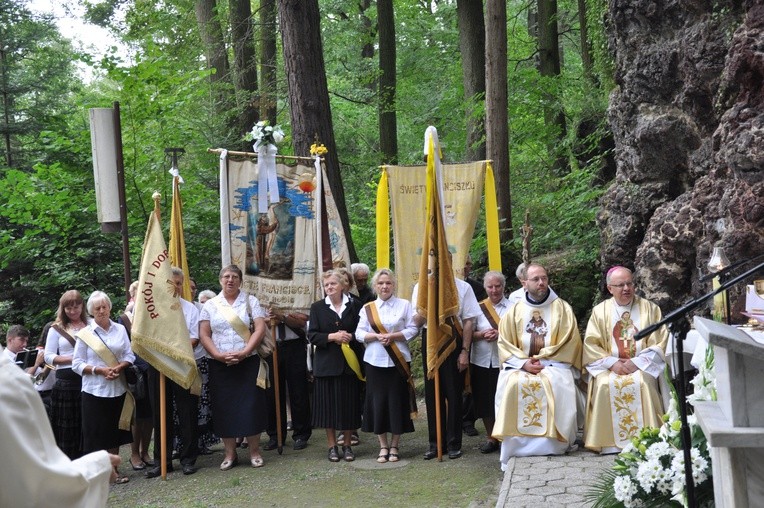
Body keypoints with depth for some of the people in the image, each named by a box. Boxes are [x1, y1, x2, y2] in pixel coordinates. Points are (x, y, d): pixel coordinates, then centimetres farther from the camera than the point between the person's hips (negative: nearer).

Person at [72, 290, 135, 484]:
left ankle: (114, 469, 20)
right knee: (95, 432, 0)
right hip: (94, 390, -3)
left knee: (115, 431, 9)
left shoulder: (120, 329, 6)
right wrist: (99, 370, -16)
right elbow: (77, 363, -4)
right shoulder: (84, 333, -2)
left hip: (117, 388, 3)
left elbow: (130, 355, 6)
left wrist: (119, 367, -13)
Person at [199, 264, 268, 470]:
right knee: (224, 407, 3)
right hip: (220, 365, 1)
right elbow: (204, 334, 2)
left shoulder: (251, 302, 5)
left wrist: (244, 353, -16)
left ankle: (254, 451, 9)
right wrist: (219, 355, -12)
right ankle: (230, 453, 13)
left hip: (248, 363, -1)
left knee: (251, 405, -2)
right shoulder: (210, 305, 8)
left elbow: (260, 329, -4)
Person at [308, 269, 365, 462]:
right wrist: (332, 337, -15)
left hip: (350, 363, 0)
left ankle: (347, 445, 15)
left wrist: (350, 336, -12)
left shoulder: (354, 305, 5)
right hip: (326, 364, 0)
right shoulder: (317, 307, 4)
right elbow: (312, 335, -1)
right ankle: (332, 446, 13)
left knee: (349, 404, 3)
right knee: (329, 405, 2)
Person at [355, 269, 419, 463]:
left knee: (397, 402, 1)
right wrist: (377, 337, -14)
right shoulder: (367, 308, 8)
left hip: (399, 361, -1)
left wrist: (392, 336, -14)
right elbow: (359, 334, 3)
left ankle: (394, 446, 14)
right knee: (378, 402, 2)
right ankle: (383, 446, 15)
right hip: (375, 361, 1)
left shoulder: (404, 305, 3)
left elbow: (413, 329, -2)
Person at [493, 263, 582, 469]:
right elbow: (504, 344, 5)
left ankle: (552, 443, -25)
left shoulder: (562, 308, 5)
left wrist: (543, 361, -11)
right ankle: (516, 446, -24)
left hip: (553, 364, -1)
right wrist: (524, 362, -12)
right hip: (520, 365, 1)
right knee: (512, 385, -30)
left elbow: (569, 343, -2)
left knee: (556, 384, -34)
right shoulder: (514, 311, 11)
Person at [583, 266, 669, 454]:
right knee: (604, 385, -29)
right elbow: (591, 345, 1)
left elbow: (659, 343, 0)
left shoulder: (649, 308, 8)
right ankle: (610, 442, -23)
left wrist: (637, 362, -13)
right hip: (609, 366, 1)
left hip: (643, 366, -1)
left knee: (642, 382, -32)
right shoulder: (600, 311, 9)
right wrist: (612, 363, -13)